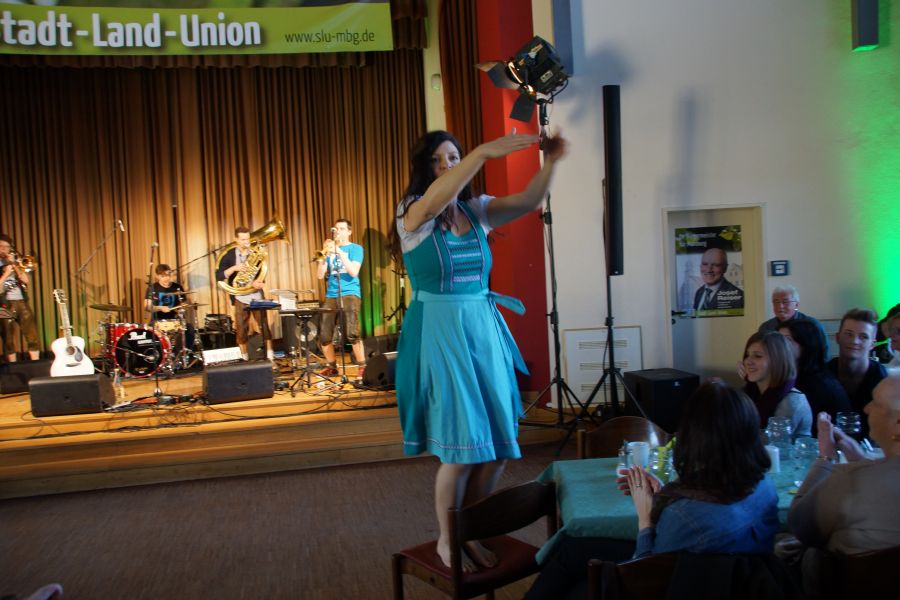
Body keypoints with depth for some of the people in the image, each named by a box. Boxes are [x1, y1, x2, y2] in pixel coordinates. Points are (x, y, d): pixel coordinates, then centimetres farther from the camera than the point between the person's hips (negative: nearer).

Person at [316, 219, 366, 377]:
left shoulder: (356, 248, 5)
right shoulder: (330, 248, 16)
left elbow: (354, 272, -11)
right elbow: (321, 275, 9)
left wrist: (339, 252, -13)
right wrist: (325, 255, -5)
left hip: (349, 293, -4)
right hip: (331, 295, 4)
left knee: (351, 334, -18)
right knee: (325, 336, -1)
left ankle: (363, 367, -5)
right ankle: (331, 367, 17)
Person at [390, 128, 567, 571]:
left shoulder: (476, 211, 9)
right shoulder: (413, 213, -4)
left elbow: (528, 201, -5)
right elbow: (435, 199, -27)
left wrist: (551, 161, -23)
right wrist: (484, 152, -38)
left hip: (483, 330, 5)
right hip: (438, 332, -5)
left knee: (497, 445, 6)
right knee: (462, 446, -3)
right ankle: (446, 540, 21)